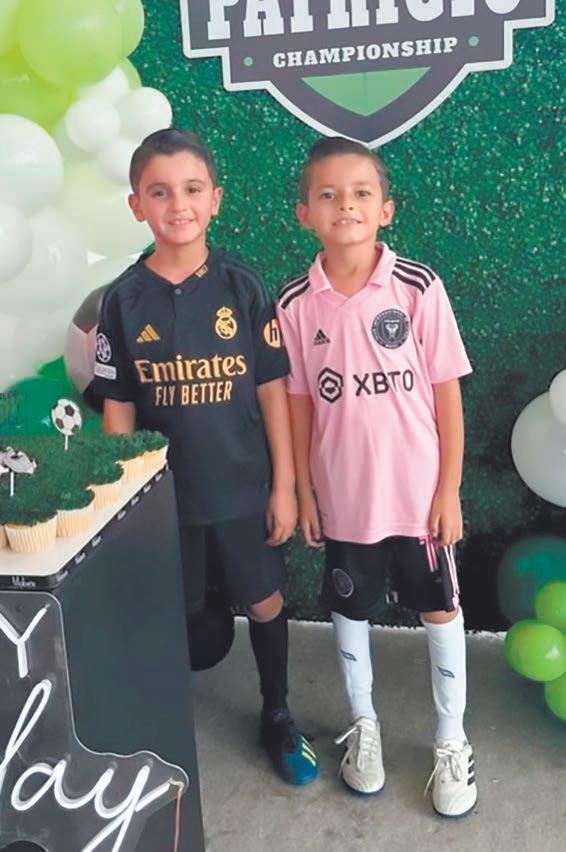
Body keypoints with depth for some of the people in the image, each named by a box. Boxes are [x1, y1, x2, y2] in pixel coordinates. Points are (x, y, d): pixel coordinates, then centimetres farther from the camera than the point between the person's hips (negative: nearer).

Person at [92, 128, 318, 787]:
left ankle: (277, 717, 37)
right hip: (164, 491, 0)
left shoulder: (242, 287, -7)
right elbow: (117, 408, -1)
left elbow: (271, 390, -4)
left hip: (245, 487, 0)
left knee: (265, 602, 14)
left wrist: (284, 485, -5)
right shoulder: (123, 300, -6)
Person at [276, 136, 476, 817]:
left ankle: (451, 740, 34)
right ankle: (363, 724, 41)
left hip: (419, 492, -1)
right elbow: (298, 404, 1)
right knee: (349, 609, 17)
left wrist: (449, 490, -6)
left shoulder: (418, 287, -11)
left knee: (440, 610, 12)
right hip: (343, 496, 1)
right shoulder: (294, 304, -7)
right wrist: (303, 492, 2)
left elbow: (447, 394, -6)